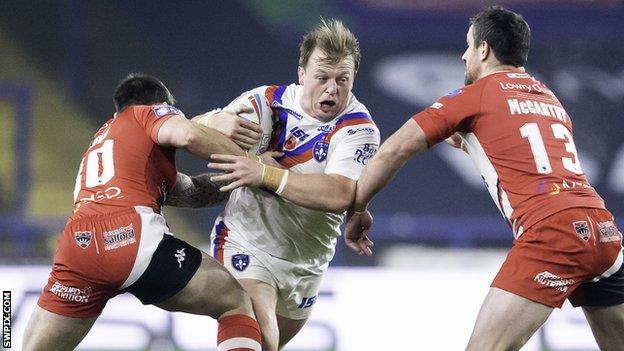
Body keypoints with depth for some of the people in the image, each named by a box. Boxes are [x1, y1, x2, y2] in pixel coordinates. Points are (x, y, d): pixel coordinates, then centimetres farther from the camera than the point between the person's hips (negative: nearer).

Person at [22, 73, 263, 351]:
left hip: (75, 243, 6)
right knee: (237, 304, 10)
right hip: (131, 234, -6)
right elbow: (188, 135, -5)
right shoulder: (152, 111, 19)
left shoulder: (104, 135, 38)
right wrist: (253, 162, 6)